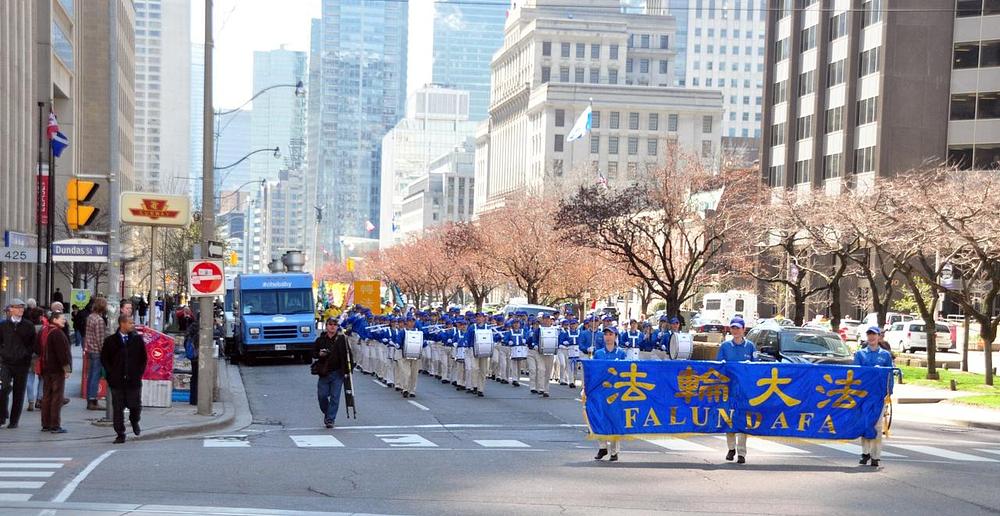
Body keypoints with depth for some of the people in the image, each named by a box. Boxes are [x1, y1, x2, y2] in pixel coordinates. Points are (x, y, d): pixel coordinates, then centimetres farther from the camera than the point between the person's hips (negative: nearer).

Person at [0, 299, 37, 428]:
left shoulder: (29, 326, 4)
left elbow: (33, 343, 7)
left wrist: (26, 353, -5)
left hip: (22, 363, 0)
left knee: (19, 392, 4)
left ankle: (14, 421, 14)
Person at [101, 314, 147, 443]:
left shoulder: (137, 339, 4)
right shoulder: (110, 340, 1)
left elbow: (143, 358, 10)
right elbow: (104, 359, 7)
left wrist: (139, 373, 2)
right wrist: (111, 373, -2)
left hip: (134, 380, 1)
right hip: (117, 381, -1)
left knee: (135, 406, 3)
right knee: (117, 409, 1)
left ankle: (134, 421, 36)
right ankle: (120, 435, 9)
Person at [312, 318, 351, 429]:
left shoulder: (342, 339, -1)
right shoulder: (320, 339, 4)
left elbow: (347, 355, 2)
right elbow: (313, 353, 11)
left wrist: (347, 370, -2)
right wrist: (319, 354, -11)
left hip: (337, 373, -2)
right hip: (324, 372, 2)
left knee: (335, 397, -3)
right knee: (322, 395, 2)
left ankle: (330, 419, 4)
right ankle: (327, 414, 28)